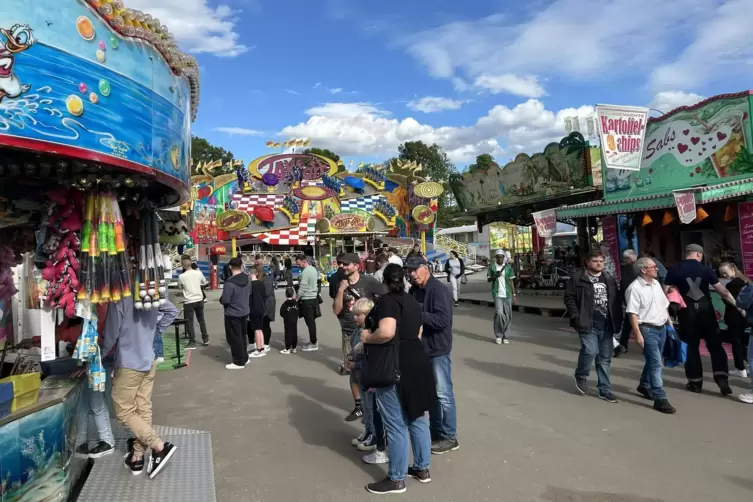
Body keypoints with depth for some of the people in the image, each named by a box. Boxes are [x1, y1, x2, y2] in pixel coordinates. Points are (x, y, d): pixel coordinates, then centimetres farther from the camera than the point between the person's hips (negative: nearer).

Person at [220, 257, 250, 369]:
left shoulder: (230, 282, -25)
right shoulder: (247, 279, -1)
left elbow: (225, 300, -21)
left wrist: (221, 300, -1)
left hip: (233, 314, -7)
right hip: (244, 312, 8)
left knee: (235, 338, 3)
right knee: (243, 336, 18)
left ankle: (239, 362, 10)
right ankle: (244, 358, 29)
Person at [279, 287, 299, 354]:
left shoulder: (285, 304, -15)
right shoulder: (296, 303, 0)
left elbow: (281, 313, -12)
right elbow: (298, 312, 6)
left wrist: (285, 316, 6)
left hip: (287, 322, -5)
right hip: (295, 321, 5)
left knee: (288, 334, -1)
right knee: (294, 333, 9)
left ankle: (287, 349, 1)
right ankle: (294, 348, 16)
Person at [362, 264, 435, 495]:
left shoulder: (387, 301, -14)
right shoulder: (413, 302, 12)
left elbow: (386, 332, -30)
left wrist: (368, 338, -13)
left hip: (393, 367, -9)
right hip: (415, 361, 9)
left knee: (396, 425, 2)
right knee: (417, 418, 18)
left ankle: (396, 479, 14)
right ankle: (422, 468, 30)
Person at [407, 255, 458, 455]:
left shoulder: (438, 290, -17)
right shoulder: (414, 290, 8)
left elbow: (443, 320, -26)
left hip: (438, 349, -8)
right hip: (422, 348, 8)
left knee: (443, 394, 1)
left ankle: (449, 437, 13)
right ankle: (435, 430, 32)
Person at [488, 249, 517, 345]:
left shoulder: (508, 267, 4)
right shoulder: (492, 267, 1)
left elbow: (511, 281, 6)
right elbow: (488, 279, 7)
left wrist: (514, 295, 2)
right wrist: (495, 276, -14)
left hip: (507, 294, 2)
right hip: (497, 293, -2)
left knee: (508, 316, 5)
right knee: (499, 313, -15)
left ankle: (504, 335, 20)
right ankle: (498, 335, 2)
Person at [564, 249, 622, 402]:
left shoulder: (610, 278, 12)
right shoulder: (578, 277, -4)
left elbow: (616, 300, 15)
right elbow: (569, 298, -5)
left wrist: (618, 320, 6)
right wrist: (576, 317, -14)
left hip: (606, 325, 5)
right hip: (588, 324, -5)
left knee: (605, 358, 8)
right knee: (590, 351, -15)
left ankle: (604, 389, 19)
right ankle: (581, 376, 15)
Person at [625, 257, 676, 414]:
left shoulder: (656, 283, 10)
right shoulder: (635, 288, -15)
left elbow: (664, 305, 20)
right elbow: (632, 313, -18)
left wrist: (669, 323, 17)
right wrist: (638, 334, -21)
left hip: (661, 328, 8)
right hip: (647, 329, -8)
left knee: (653, 360, 18)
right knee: (656, 363, -8)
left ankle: (644, 386, 37)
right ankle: (660, 398, -3)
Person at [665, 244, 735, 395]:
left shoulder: (674, 270, -2)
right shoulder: (706, 269, -1)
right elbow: (722, 291, -2)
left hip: (687, 312, 0)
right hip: (706, 310, 0)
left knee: (691, 346, 9)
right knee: (715, 345, 10)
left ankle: (695, 382, 15)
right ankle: (722, 379, 0)